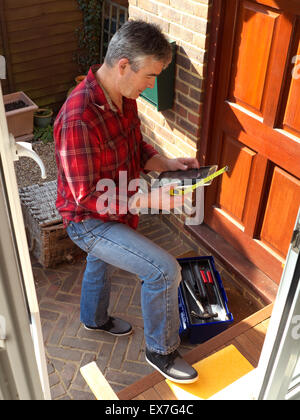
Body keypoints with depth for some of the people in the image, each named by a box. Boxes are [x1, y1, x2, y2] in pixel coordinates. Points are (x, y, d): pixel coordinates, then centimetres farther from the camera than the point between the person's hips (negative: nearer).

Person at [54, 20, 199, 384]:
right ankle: (161, 351, 10)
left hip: (114, 210, 9)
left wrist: (167, 164, -9)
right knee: (164, 271, -15)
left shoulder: (124, 96, -8)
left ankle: (95, 319, 62)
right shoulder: (79, 119, -36)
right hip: (88, 221, -9)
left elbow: (136, 147, 8)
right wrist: (150, 200, -32)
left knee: (101, 264, 31)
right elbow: (88, 198, -30)